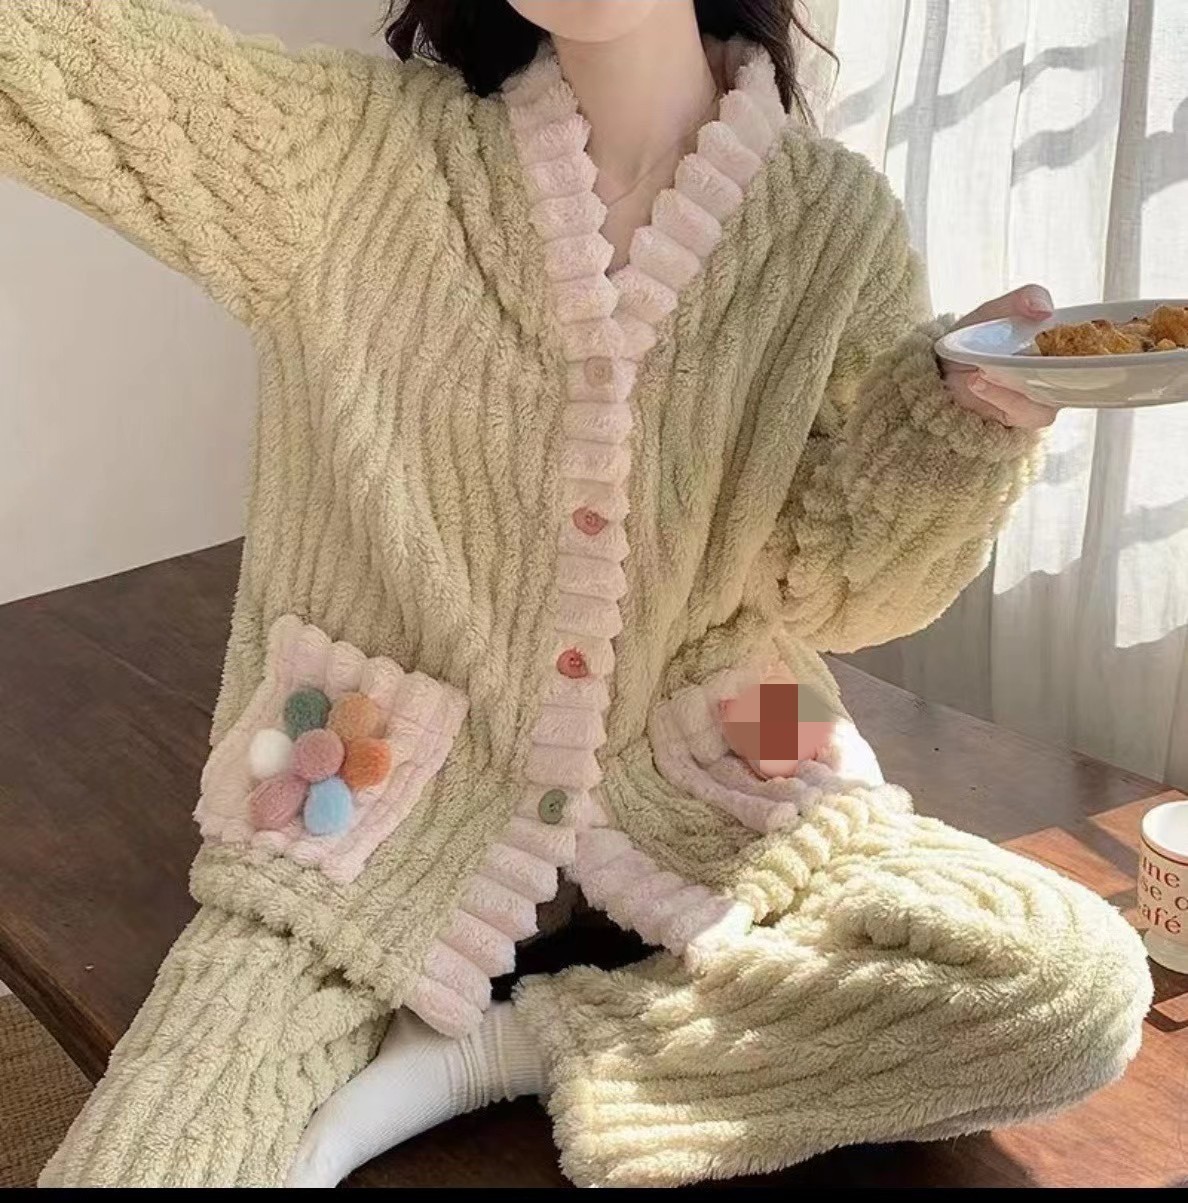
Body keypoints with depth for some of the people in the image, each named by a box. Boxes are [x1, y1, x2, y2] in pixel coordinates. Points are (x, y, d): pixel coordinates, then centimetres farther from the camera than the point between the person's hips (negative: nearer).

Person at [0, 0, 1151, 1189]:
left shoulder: (834, 219, -4)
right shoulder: (353, 150, -7)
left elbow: (824, 587, -2)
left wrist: (966, 419, -21)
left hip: (688, 781, 4)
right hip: (388, 797, -3)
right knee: (130, 1166, -24)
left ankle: (480, 1053, -10)